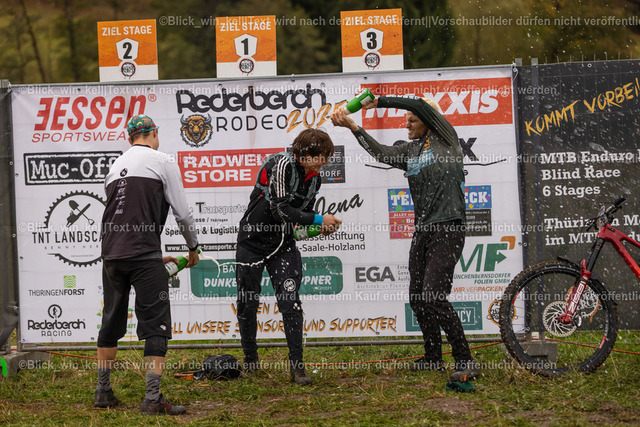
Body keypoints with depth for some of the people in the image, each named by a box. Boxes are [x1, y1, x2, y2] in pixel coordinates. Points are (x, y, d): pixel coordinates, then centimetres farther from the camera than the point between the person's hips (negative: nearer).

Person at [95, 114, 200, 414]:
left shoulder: (115, 167, 19)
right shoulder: (162, 162, 1)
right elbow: (182, 213, 0)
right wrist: (193, 247, 19)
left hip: (112, 255, 6)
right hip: (143, 255, -6)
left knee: (112, 322, 16)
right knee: (155, 324, -4)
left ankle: (103, 392, 21)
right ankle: (153, 398, -10)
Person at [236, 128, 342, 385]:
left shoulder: (314, 177, 1)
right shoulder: (282, 165, -21)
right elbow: (280, 209, -29)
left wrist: (322, 227, -8)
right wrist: (319, 219, -29)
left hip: (283, 244, 5)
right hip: (253, 241, -5)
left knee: (290, 301, -9)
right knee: (247, 304, 7)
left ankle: (297, 366, -7)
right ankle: (250, 359, 27)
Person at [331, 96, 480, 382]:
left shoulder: (445, 139, -1)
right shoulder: (410, 150, 15)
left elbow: (422, 106, -12)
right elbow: (381, 153, 1)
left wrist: (380, 101, -6)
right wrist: (352, 126, -10)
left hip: (448, 231, -8)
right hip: (423, 230, 8)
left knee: (434, 297, -17)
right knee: (417, 298, 10)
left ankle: (466, 361, -12)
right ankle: (433, 358, 24)